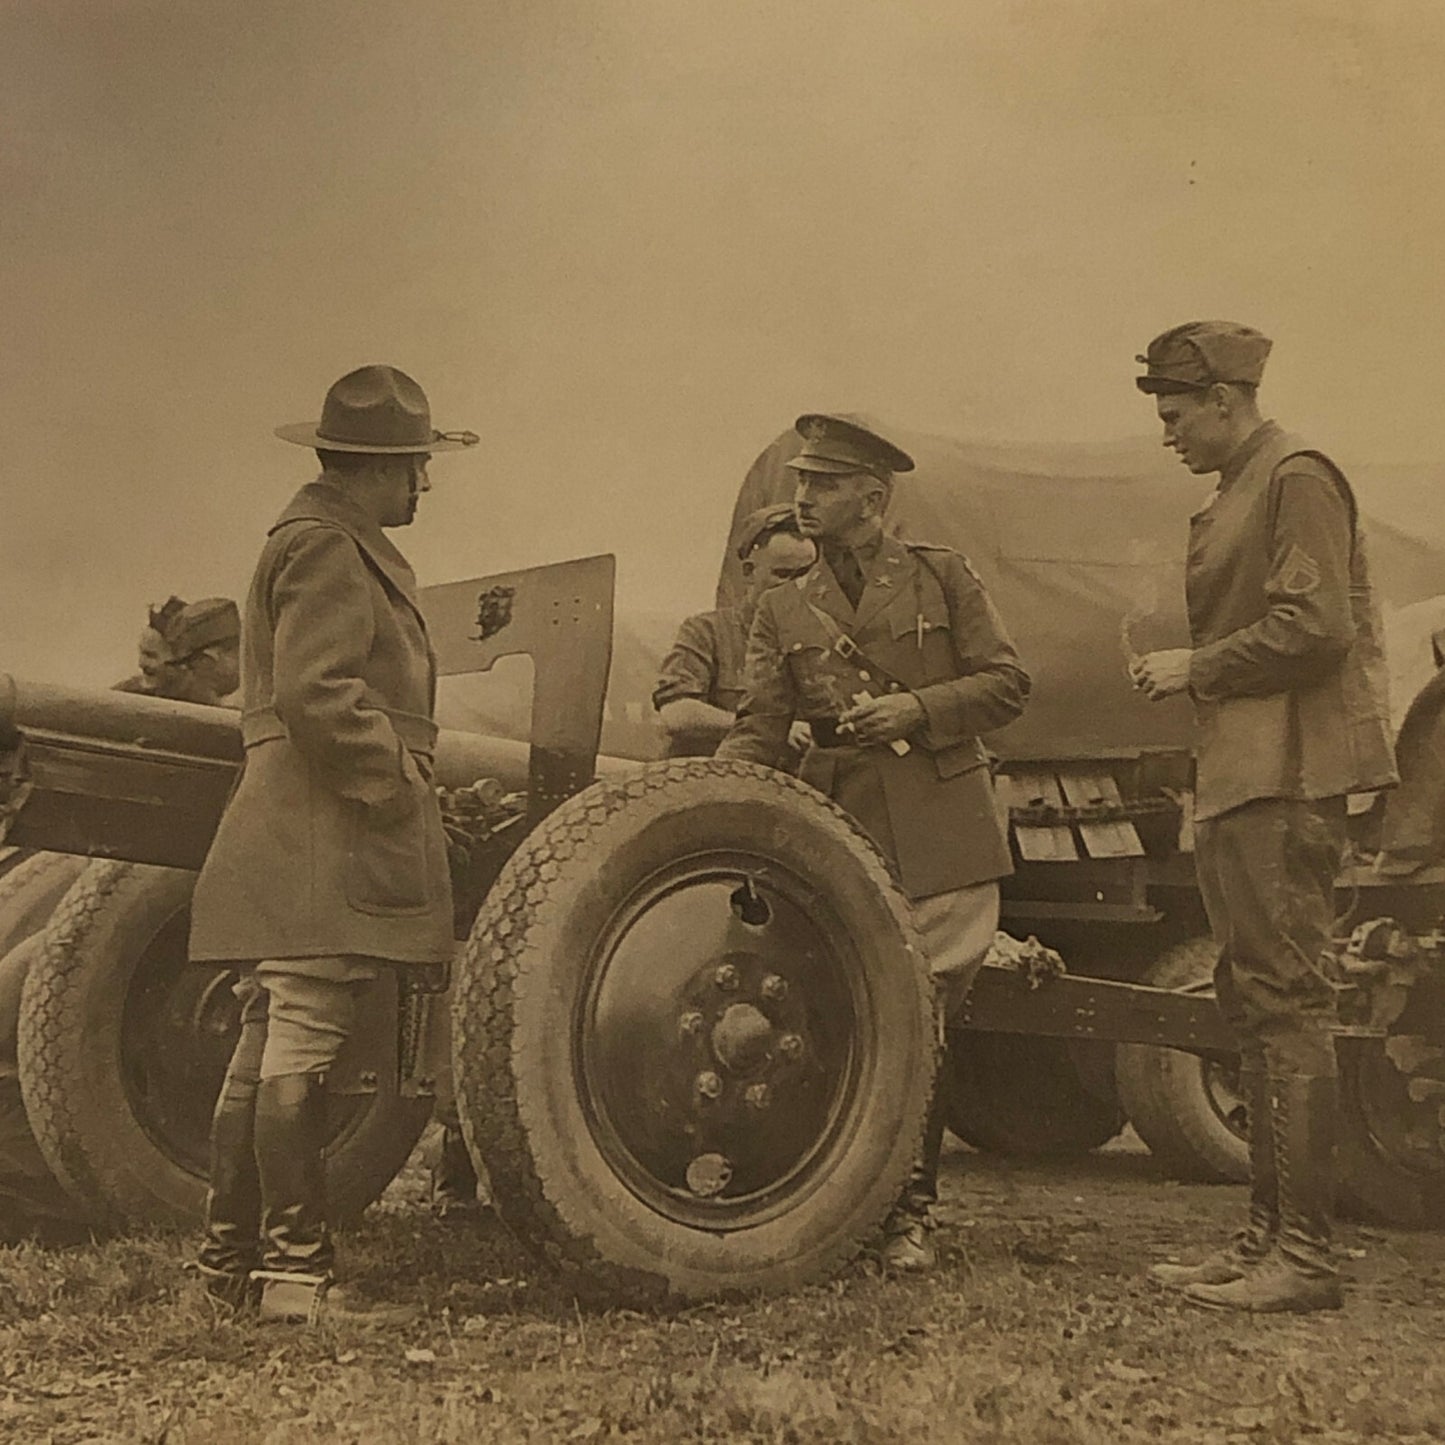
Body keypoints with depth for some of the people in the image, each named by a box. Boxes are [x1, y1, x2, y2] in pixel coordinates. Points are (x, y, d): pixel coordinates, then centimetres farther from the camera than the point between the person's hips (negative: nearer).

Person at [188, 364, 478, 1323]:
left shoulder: (335, 546, 24)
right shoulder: (326, 549, -9)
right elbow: (319, 695, -20)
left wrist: (399, 787, 20)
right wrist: (400, 791, -15)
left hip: (285, 843, 11)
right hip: (322, 843, -11)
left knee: (267, 1053, 12)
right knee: (301, 1051, -9)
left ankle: (232, 1260, 20)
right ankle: (292, 1268, -5)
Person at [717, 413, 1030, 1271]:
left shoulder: (942, 577, 8)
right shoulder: (784, 612, 13)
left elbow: (1008, 684, 4)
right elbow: (758, 734, 6)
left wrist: (917, 706, -11)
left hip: (944, 838, -1)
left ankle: (912, 1210, 15)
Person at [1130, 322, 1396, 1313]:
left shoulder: (1297, 476, -8)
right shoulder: (1232, 499, 22)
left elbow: (1315, 626, -18)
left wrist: (1198, 668, -11)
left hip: (1288, 782, -10)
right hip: (1240, 784, 10)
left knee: (1289, 1004, -9)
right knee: (1256, 1007, 12)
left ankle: (1306, 1256, -4)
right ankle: (1268, 1236, 19)